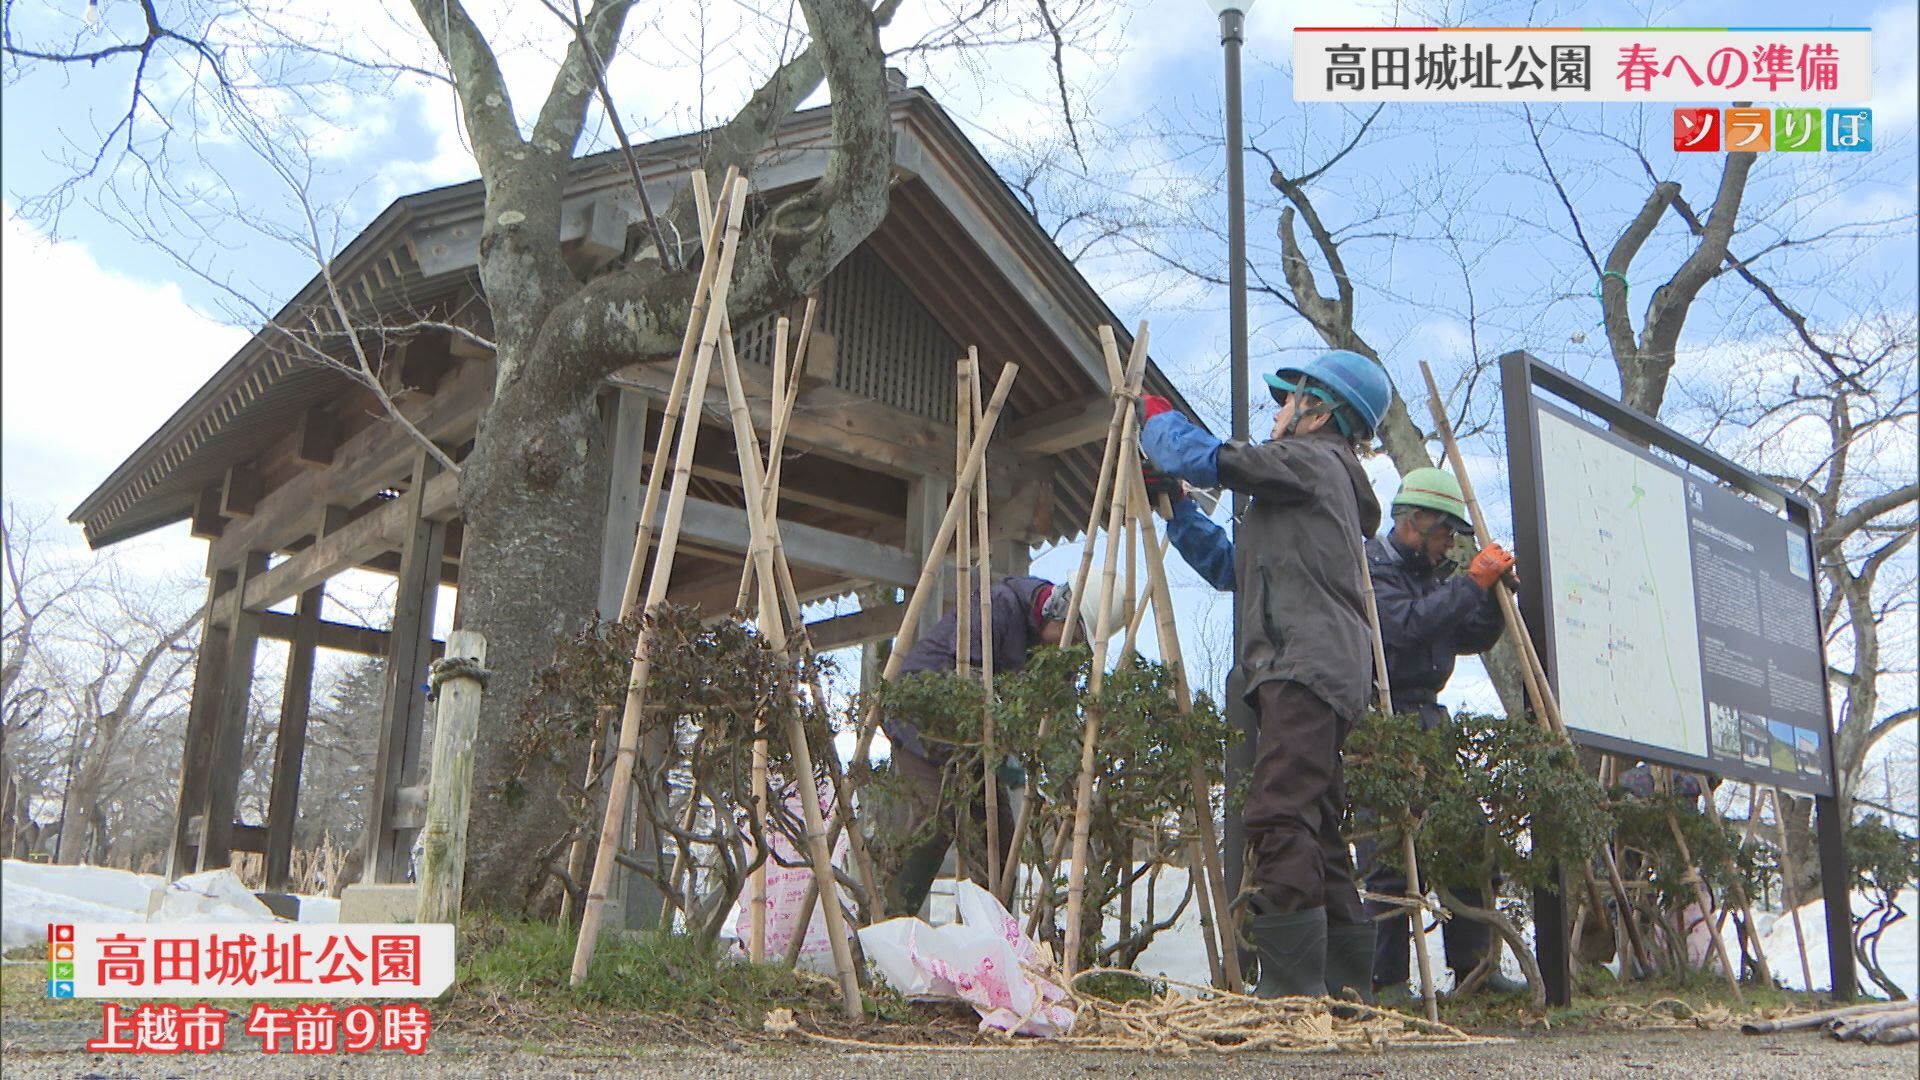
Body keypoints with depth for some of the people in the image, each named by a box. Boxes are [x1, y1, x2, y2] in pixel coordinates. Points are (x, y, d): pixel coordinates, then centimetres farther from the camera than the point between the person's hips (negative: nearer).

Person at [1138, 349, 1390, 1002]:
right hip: (1328, 672, 11)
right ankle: (1346, 982, 12)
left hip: (1305, 665, -11)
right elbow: (1230, 566, 33)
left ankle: (1290, 984, -21)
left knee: (1280, 818, -17)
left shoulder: (1309, 459, 2)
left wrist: (1154, 412, 11)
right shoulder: (1327, 479, 31)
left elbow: (1194, 457, -6)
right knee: (1316, 827, 9)